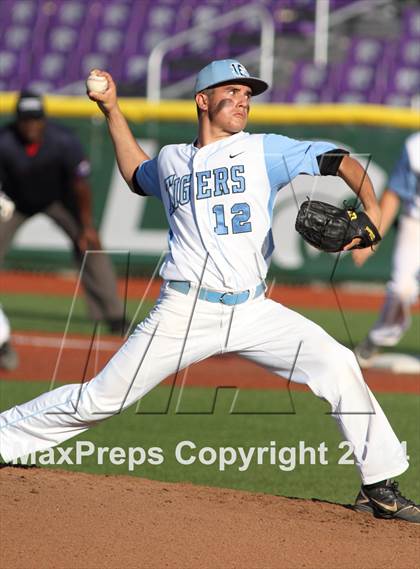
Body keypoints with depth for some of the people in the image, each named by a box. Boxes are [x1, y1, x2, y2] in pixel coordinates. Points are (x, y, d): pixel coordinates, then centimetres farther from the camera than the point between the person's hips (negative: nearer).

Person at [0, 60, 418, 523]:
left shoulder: (264, 151, 7)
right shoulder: (169, 160, 13)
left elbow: (342, 162, 4)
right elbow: (136, 174, 37)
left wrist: (371, 212, -13)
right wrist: (111, 110, 31)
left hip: (253, 311, 0)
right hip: (185, 311, 0)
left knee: (337, 364, -16)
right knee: (98, 399, -4)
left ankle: (380, 488, -7)